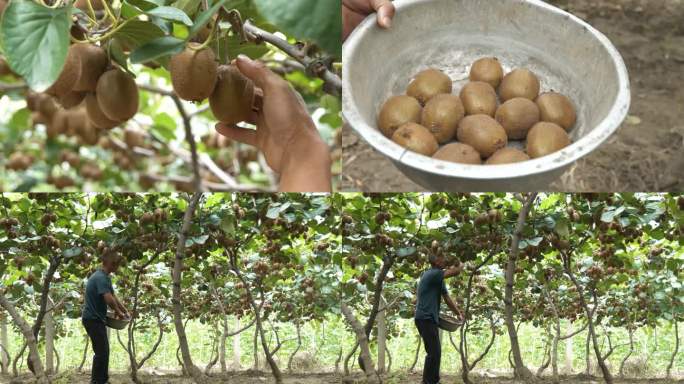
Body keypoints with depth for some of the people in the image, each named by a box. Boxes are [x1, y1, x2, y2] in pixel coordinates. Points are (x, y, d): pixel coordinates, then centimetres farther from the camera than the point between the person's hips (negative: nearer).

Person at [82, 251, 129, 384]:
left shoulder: (104, 277, 13)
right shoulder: (101, 278, -21)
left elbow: (113, 297, 22)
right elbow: (109, 299, -30)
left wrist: (125, 311, 17)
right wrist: (118, 312, -14)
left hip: (97, 319, 10)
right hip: (93, 320, -10)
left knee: (104, 351, 15)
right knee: (101, 352, -8)